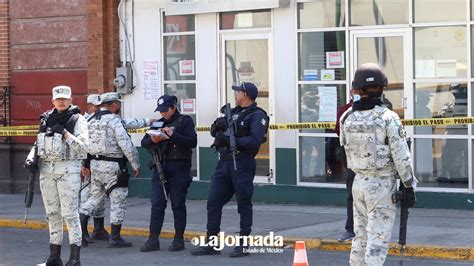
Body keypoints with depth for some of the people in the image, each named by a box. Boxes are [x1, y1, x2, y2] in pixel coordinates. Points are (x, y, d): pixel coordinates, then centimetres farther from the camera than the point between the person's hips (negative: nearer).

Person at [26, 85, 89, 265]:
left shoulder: (77, 119, -2)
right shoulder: (46, 119, 14)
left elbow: (83, 145, -11)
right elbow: (39, 143, 22)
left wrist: (64, 133, -18)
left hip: (68, 169, -5)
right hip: (46, 169, 5)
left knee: (70, 213, -9)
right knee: (52, 213, 9)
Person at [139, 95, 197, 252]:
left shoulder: (185, 121, 0)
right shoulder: (157, 123, 16)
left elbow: (192, 142, -11)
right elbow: (144, 143, 12)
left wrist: (173, 135, -20)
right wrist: (152, 140, -10)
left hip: (178, 168, -4)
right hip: (160, 167, 4)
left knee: (178, 204, 1)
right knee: (157, 204, 0)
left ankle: (179, 239, 8)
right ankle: (153, 240, 2)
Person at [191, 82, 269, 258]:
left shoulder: (257, 116, -5)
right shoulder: (234, 112, 20)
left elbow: (255, 142, -18)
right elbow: (214, 131, 19)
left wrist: (230, 140, -20)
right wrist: (218, 125, -3)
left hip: (242, 164, -8)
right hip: (224, 162, 8)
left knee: (244, 204, -1)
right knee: (213, 202, 5)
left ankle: (243, 244, 6)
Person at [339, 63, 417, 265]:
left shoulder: (347, 118, -1)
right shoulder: (388, 118, -15)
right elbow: (401, 156, -14)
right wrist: (409, 187, -6)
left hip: (359, 182, 5)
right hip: (382, 186, -5)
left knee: (361, 236, 16)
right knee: (378, 240, -3)